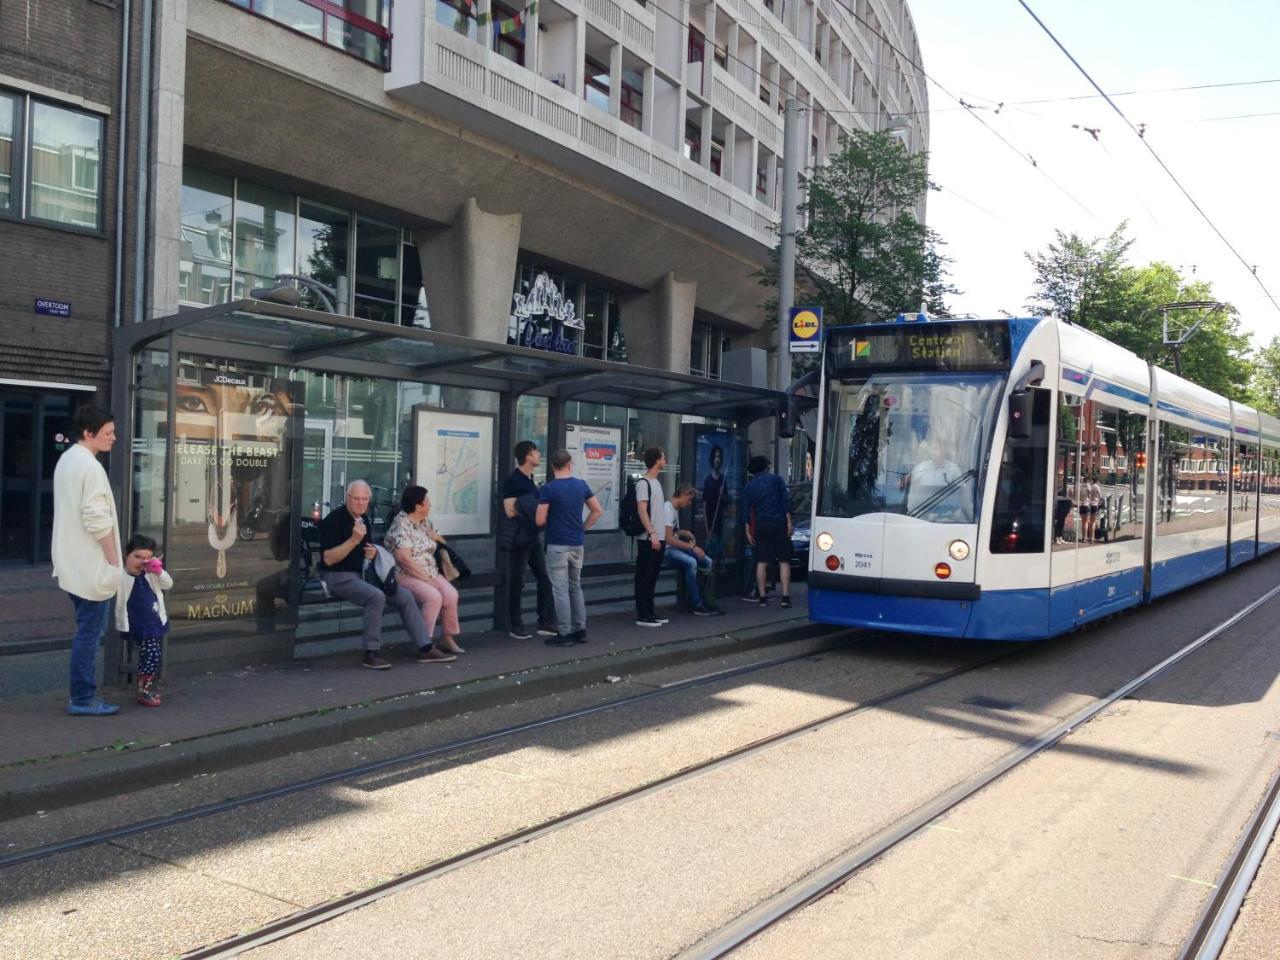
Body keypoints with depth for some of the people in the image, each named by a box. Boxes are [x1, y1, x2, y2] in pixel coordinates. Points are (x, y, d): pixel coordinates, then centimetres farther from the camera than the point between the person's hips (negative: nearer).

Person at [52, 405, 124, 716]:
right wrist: (114, 562, -14)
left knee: (88, 630, 15)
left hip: (75, 563, 10)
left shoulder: (67, 460, 13)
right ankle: (82, 699, 4)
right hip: (92, 565, -10)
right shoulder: (90, 466, -17)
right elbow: (97, 521, -22)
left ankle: (83, 694, 21)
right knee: (90, 632, -2)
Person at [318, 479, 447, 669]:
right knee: (376, 596, -33)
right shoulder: (335, 519, -12)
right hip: (339, 577, -8)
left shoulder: (362, 519, 13)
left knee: (405, 596, -4)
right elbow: (328, 559, -21)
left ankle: (425, 648, -1)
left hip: (362, 575, 8)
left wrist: (373, 552, 5)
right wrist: (353, 540, -29)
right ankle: (371, 654, -23)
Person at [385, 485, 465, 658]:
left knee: (451, 594, -17)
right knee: (434, 597, -30)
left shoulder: (425, 522, 11)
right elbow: (404, 558, -23)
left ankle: (447, 638, -3)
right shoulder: (401, 525, -14)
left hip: (429, 573, 8)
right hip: (406, 575, -8)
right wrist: (426, 579, -22)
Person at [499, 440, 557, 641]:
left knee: (545, 579, 8)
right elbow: (510, 511, -19)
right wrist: (531, 508, -15)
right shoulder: (512, 480, -13)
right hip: (518, 538, -8)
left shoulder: (529, 479, 13)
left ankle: (546, 624, 15)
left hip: (533, 536, 8)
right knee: (517, 582, 1)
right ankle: (515, 627, 11)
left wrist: (538, 508, 5)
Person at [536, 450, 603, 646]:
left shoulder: (548, 488, -12)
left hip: (558, 545, -5)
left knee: (561, 590, -1)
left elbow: (540, 520, -11)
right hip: (577, 544, 5)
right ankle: (580, 630, 18)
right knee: (575, 587, 16)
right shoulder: (582, 485, 3)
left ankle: (564, 634, 2)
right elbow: (598, 511, 8)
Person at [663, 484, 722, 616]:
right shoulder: (668, 509, -16)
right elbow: (668, 539, -23)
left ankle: (701, 600, -2)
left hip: (675, 548, 10)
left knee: (707, 562, -2)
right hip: (666, 551, -10)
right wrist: (692, 547, -21)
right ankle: (698, 605, -28)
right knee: (691, 563, -33)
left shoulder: (676, 509, 14)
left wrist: (685, 533, 9)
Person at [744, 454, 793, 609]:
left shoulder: (750, 486, 11)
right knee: (784, 561, 0)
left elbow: (746, 509, 9)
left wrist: (748, 531, 11)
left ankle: (763, 597, 3)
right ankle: (785, 596, -7)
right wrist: (789, 521, -5)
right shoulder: (776, 479, 3)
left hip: (761, 526, 2)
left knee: (761, 562, 5)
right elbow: (786, 500, -6)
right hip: (779, 524, -2)